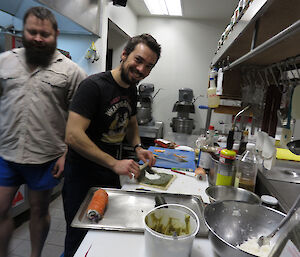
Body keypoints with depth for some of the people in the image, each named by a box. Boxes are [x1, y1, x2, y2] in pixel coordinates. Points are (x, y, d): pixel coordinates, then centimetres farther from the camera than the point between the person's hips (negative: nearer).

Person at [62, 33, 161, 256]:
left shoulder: (132, 89, 3)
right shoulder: (94, 85, -23)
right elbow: (73, 136, -29)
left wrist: (138, 147, -1)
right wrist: (115, 164, -30)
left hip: (110, 171, 8)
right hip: (82, 176, -7)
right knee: (80, 239, 11)